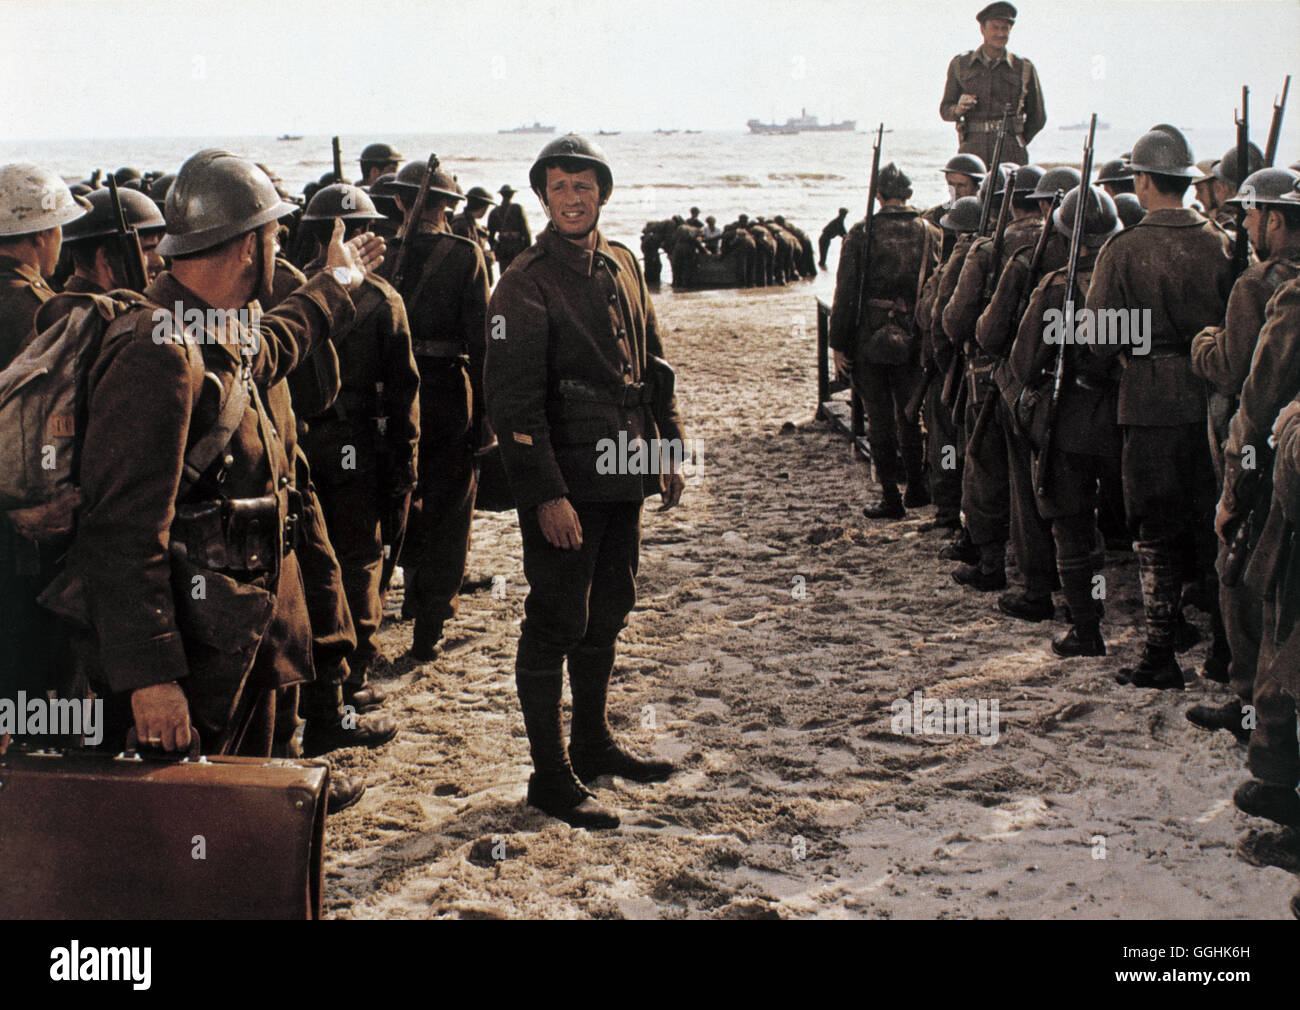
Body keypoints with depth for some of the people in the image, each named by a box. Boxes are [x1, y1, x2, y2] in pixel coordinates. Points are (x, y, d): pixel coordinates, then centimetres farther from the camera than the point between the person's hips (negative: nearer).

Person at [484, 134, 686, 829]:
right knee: (556, 624, -1)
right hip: (565, 484, -8)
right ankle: (550, 775, 9)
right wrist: (546, 494, -21)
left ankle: (593, 744, 33)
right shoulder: (527, 283, -12)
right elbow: (513, 398, -16)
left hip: (622, 477, 8)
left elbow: (651, 363, 20)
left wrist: (671, 447, 14)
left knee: (607, 613, 17)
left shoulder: (622, 266, 11)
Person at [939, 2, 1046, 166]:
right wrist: (958, 109, -7)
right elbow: (945, 110, 14)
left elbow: (1037, 117, 15)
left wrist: (1016, 143, 11)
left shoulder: (1024, 68, 8)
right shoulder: (960, 65, 10)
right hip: (973, 151, 1)